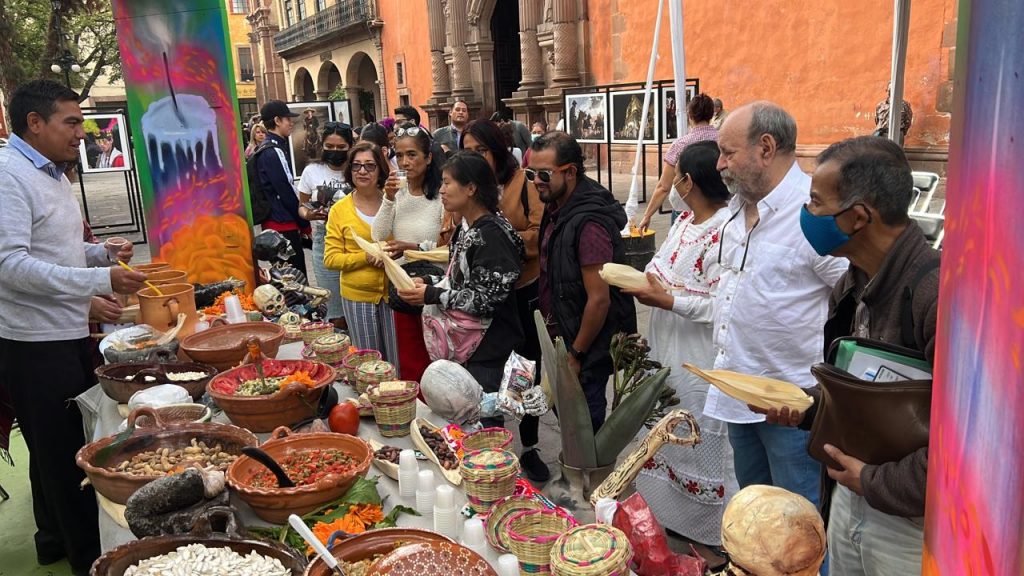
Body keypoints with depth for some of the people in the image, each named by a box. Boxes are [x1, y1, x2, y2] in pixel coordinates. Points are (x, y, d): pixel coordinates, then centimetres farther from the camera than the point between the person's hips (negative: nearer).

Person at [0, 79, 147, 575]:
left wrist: (103, 254, 7)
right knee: (64, 454, 2)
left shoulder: (52, 174, 15)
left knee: (64, 447, 19)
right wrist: (102, 279, -27)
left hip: (67, 334, 9)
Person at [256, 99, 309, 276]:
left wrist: (302, 221, 18)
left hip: (274, 223, 10)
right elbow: (287, 192, -17)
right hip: (283, 224, -10)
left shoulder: (267, 149, 14)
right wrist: (305, 224, -8)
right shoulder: (274, 152, -16)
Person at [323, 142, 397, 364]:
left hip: (393, 291, 1)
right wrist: (365, 257, -17)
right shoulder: (339, 210, -1)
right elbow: (331, 259, -2)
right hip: (358, 295, 0)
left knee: (398, 359, 8)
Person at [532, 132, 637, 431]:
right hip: (564, 339, 9)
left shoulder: (588, 223, -25)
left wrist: (576, 354, -15)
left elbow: (599, 299, -25)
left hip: (588, 349, -9)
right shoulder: (557, 209, 5)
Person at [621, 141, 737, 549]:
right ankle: (664, 514, 41)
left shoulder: (725, 232, -23)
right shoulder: (686, 220, 7)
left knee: (699, 438, 6)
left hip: (700, 358, -9)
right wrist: (645, 282, -3)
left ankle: (710, 533, 27)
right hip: (667, 347, 10)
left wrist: (666, 300, -26)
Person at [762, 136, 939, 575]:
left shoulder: (938, 294, -27)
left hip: (913, 523, -7)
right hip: (849, 497, 7)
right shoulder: (852, 283, 2)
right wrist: (806, 406, -2)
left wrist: (877, 483, -19)